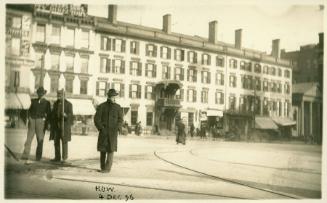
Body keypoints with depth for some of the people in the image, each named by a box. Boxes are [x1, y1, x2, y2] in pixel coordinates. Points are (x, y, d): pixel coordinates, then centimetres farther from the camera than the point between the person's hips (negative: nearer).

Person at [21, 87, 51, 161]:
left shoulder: (47, 103, 6)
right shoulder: (33, 101, 14)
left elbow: (48, 114, 3)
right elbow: (29, 110, 13)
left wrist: (47, 124, -4)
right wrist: (29, 118, -2)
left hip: (41, 121, -2)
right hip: (32, 121, 2)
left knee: (40, 140, -1)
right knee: (29, 138, -5)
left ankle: (38, 157, 4)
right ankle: (25, 155, -6)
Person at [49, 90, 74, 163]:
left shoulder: (68, 104, -3)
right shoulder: (55, 103, 14)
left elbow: (71, 115, -8)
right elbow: (53, 114, 17)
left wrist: (66, 115, -29)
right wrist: (51, 124, 9)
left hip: (64, 125, -5)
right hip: (56, 125, 5)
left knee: (64, 141, -5)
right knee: (56, 141, 5)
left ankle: (64, 158, 0)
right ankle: (57, 157, 11)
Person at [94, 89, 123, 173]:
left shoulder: (117, 107, 3)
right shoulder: (101, 106, -1)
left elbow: (120, 120, 3)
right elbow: (96, 119, -4)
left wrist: (116, 129, -11)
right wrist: (101, 129, -15)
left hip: (113, 132, 0)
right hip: (103, 131, 0)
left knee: (110, 150, -6)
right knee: (102, 149, 3)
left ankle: (107, 168, -3)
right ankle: (102, 167, 15)